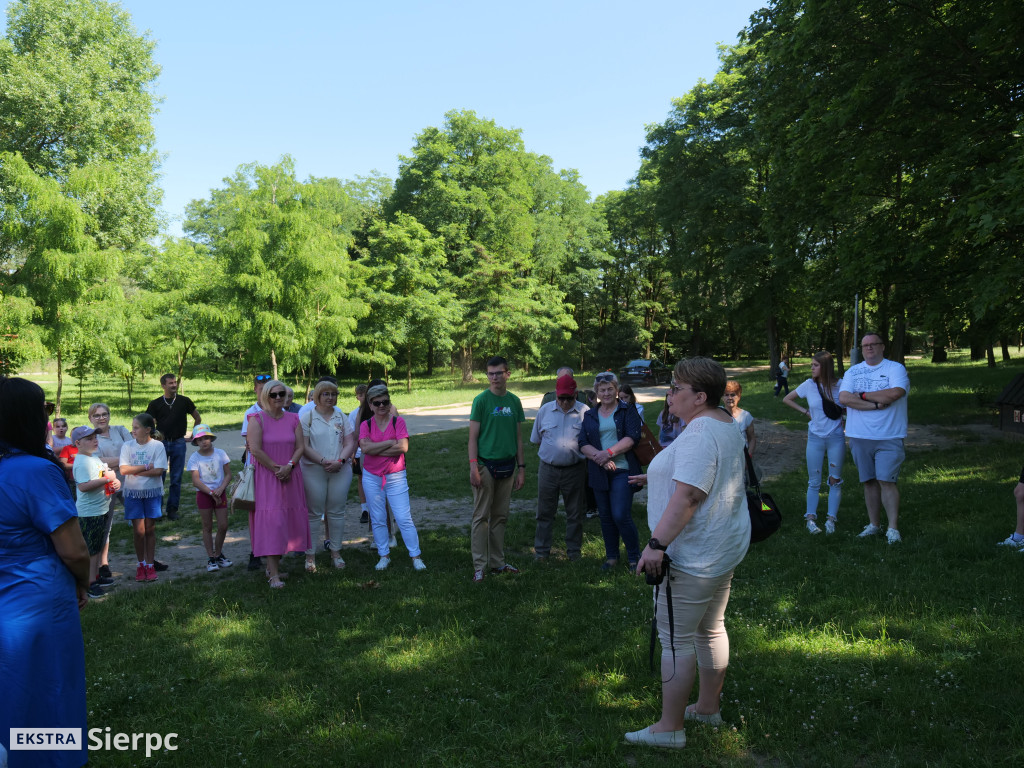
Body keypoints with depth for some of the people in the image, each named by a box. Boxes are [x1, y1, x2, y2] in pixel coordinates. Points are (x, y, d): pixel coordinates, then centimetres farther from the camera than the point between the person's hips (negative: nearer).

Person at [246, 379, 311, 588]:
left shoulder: (293, 419, 8)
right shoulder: (257, 419, -5)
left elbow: (300, 447, 3)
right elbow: (256, 449, -13)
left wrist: (289, 466, -13)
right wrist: (276, 468, -13)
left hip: (290, 476, 5)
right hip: (267, 477, -5)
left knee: (287, 520, 6)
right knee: (271, 521, -9)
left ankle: (274, 565, 20)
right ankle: (273, 574, -8)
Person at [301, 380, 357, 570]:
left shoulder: (341, 416, 11)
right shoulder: (307, 417, 1)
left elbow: (350, 443, 6)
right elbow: (304, 446, -6)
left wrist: (340, 461, -11)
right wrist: (322, 461, -17)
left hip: (341, 470, 3)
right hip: (314, 471, -3)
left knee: (337, 512, 7)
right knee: (314, 513, 1)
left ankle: (336, 552, 17)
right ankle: (310, 554, 8)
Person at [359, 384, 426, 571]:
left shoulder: (398, 421, -3)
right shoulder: (366, 425, 2)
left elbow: (403, 447, -16)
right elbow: (365, 447, -15)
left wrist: (376, 450, -14)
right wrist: (390, 443, -16)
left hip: (395, 476, -2)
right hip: (371, 477, 2)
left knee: (404, 518, -4)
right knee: (378, 519, 9)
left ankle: (416, 556, 3)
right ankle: (384, 556, 21)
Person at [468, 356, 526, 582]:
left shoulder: (514, 401, 9)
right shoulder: (481, 400, -5)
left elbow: (518, 436, 14)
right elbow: (473, 436, -7)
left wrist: (521, 467, 11)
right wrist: (473, 467, -15)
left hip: (507, 466, 5)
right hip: (485, 465, -5)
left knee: (500, 517, 12)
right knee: (481, 516, -2)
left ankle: (498, 563, 21)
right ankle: (479, 566, 3)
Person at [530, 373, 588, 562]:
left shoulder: (585, 412, -3)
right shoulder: (545, 410, 2)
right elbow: (536, 439, 11)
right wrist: (553, 449, 6)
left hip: (575, 469, -1)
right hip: (548, 468, 1)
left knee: (575, 513, 10)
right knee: (545, 512, 8)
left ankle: (574, 550, 24)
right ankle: (541, 550, 20)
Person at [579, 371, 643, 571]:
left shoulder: (628, 411, 2)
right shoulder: (590, 415, 12)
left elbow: (632, 437, -11)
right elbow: (583, 443, 3)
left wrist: (609, 452, -18)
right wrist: (598, 456, -15)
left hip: (622, 470, -4)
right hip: (599, 472, 4)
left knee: (621, 516, -11)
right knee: (605, 517, 10)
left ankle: (634, 557, 7)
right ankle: (611, 556, 24)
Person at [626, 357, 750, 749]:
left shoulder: (699, 434, -22)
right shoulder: (727, 427, 11)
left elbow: (687, 497, -30)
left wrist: (657, 543, -30)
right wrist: (657, 477, 31)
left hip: (693, 558, -11)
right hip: (724, 549, 11)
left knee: (675, 640, -1)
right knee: (712, 630, 20)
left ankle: (670, 727, 8)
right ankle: (708, 707, 33)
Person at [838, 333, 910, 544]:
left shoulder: (895, 368, 0)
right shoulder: (852, 372, 10)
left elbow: (895, 393, -19)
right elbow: (844, 398, -6)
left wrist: (863, 395, -10)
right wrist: (876, 404, -14)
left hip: (889, 437, -4)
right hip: (859, 437, 4)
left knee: (887, 481, -9)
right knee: (869, 481, 10)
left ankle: (893, 528, -5)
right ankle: (874, 524, 20)